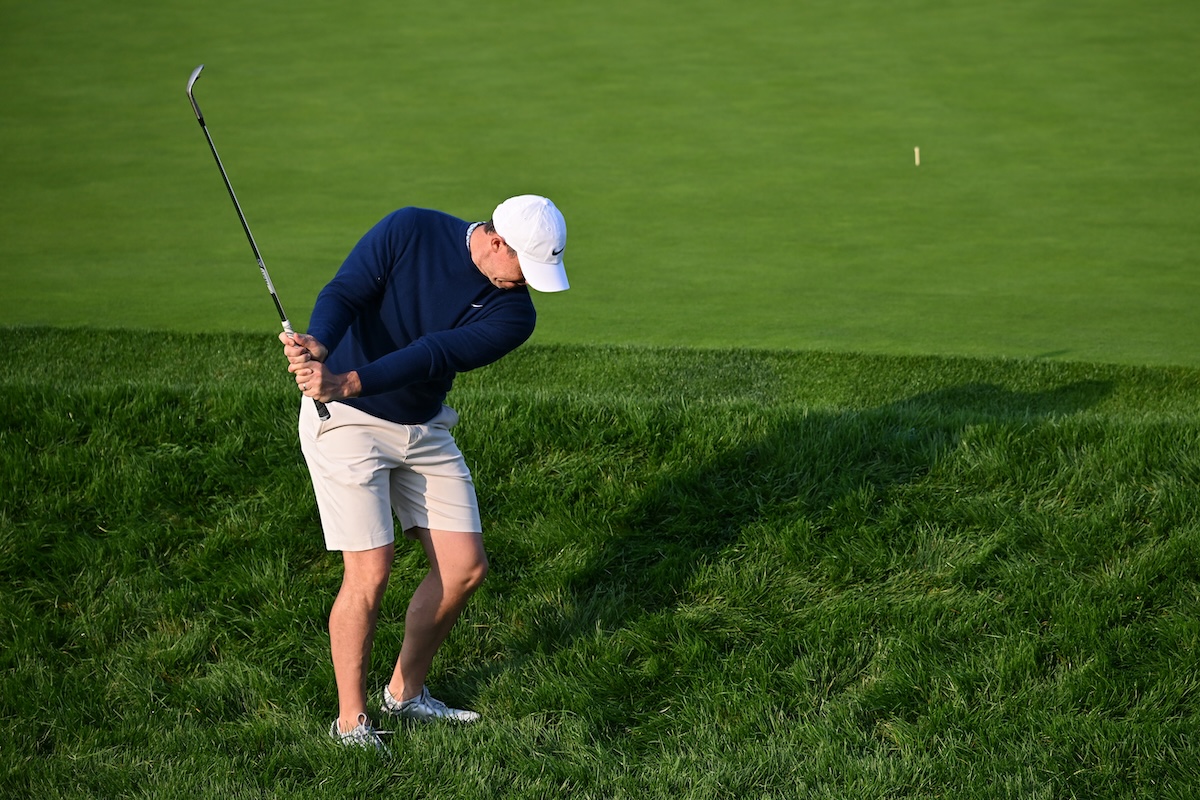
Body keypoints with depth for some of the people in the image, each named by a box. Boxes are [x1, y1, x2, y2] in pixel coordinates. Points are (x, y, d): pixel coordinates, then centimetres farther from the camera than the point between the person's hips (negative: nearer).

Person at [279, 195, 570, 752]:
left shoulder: (513, 314, -11)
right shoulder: (411, 231, -16)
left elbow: (434, 355, -26)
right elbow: (345, 293, -25)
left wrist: (346, 383, -40)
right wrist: (318, 346, -47)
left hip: (423, 429, 5)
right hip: (347, 420, -5)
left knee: (465, 568, 3)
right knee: (369, 572, -12)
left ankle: (405, 694, 24)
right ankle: (351, 721, 3)